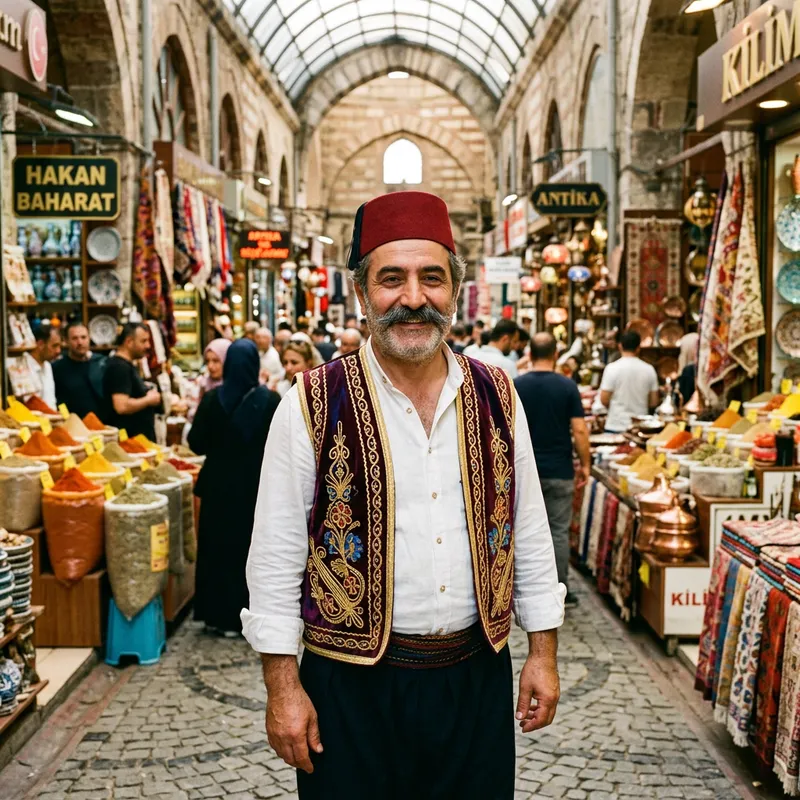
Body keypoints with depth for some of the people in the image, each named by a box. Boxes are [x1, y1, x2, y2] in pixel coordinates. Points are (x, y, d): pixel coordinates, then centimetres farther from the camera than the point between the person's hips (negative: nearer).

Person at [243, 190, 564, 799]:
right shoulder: (313, 406, -8)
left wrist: (544, 653, 7)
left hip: (478, 677, 3)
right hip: (353, 683, -3)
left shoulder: (496, 398, 2)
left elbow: (529, 534, 8)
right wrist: (283, 686, -8)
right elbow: (276, 558, -6)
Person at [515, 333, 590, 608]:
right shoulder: (567, 386, -5)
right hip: (560, 471, -1)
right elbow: (579, 430, -8)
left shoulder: (516, 386, -3)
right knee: (559, 532, 5)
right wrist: (585, 464, 3)